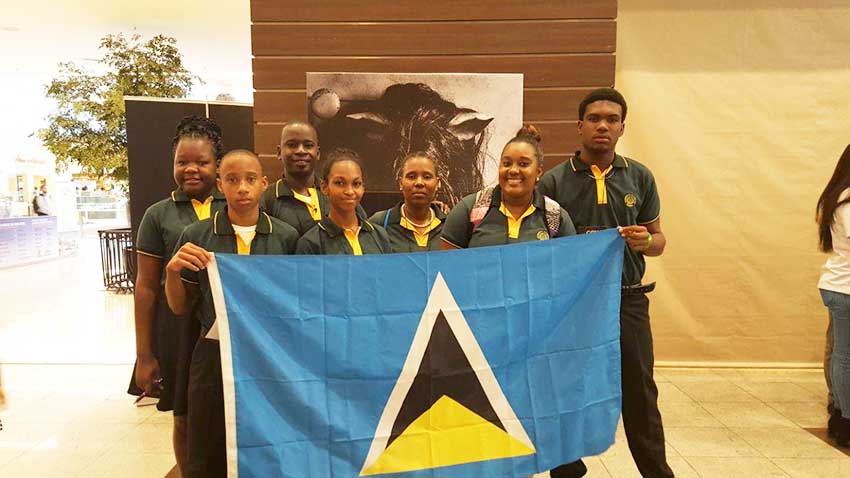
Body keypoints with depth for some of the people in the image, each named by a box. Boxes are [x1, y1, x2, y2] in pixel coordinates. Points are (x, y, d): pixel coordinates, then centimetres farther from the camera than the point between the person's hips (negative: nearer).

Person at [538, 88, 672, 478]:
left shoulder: (639, 177, 6)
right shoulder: (553, 181, -1)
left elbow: (658, 238, 11)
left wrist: (645, 242, -11)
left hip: (628, 300, 2)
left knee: (639, 394, 9)